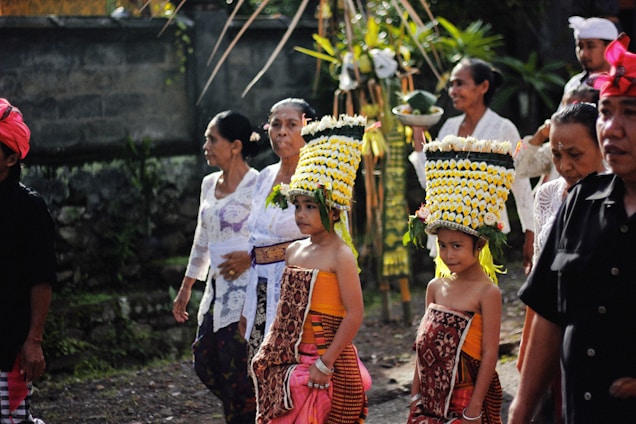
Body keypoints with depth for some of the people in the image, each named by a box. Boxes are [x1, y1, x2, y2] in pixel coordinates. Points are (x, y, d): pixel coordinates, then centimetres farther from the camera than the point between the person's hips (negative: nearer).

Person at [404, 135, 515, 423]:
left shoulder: (487, 293, -11)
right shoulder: (436, 286, 7)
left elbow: (489, 353, -12)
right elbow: (424, 343, 12)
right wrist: (416, 395, 11)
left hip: (467, 398, -5)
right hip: (432, 399, 6)